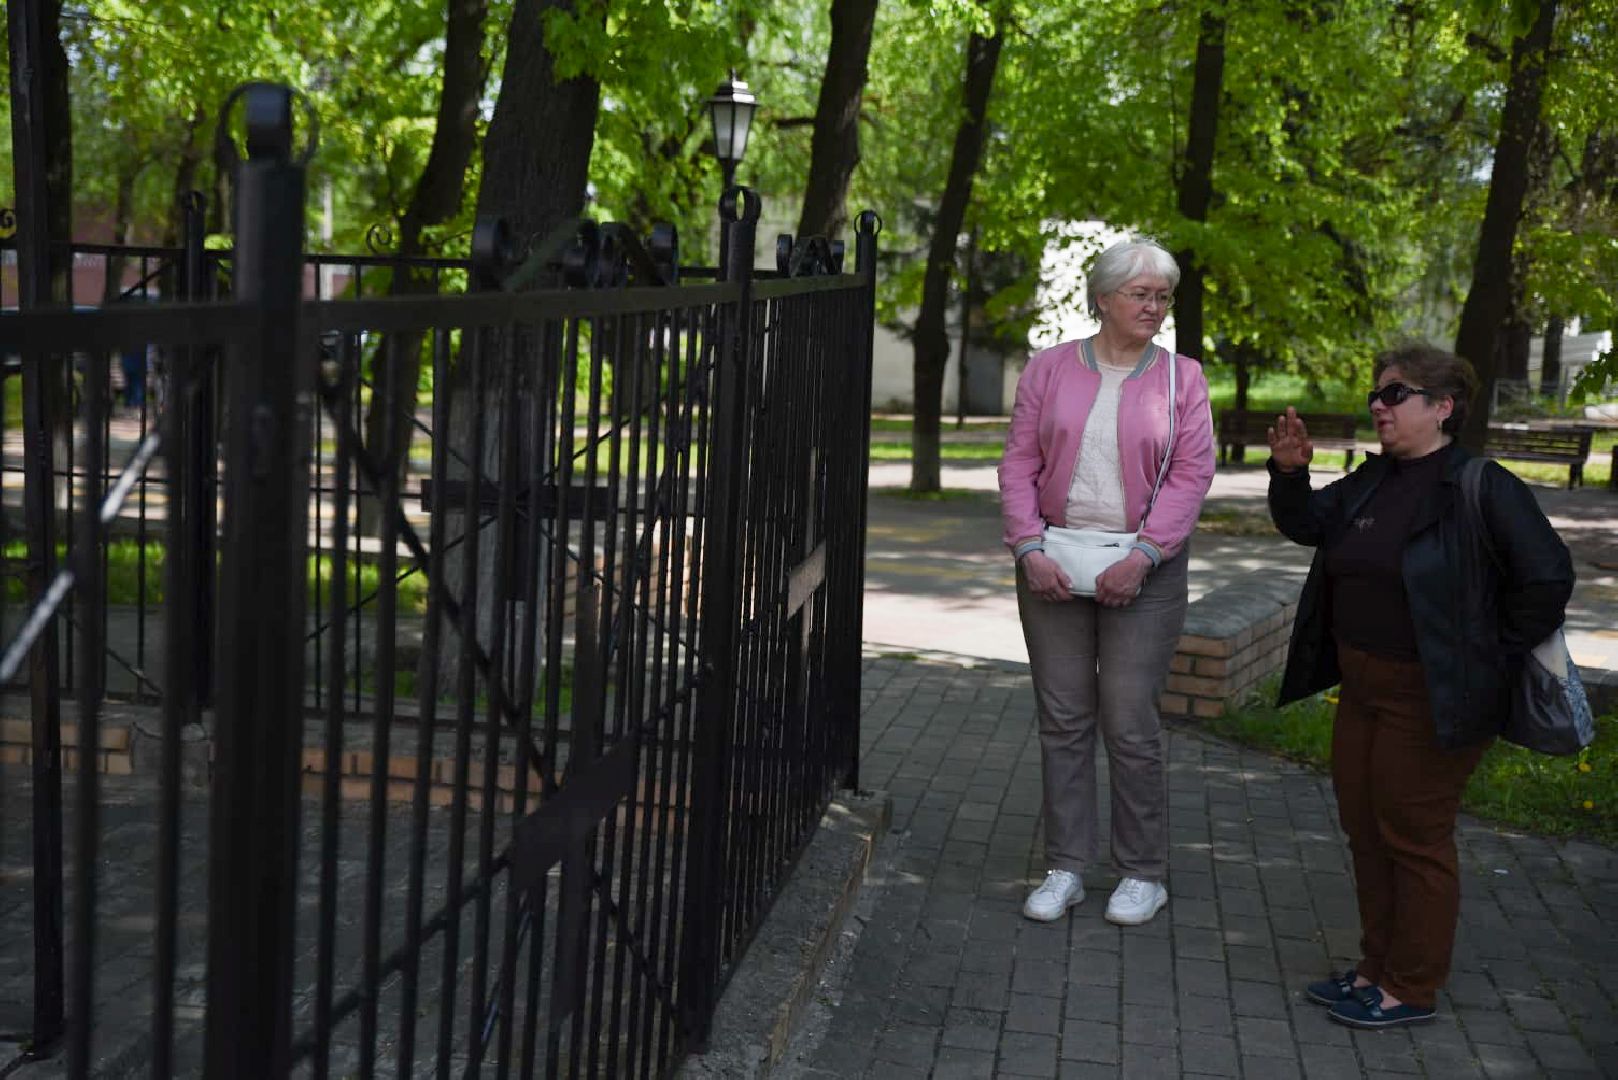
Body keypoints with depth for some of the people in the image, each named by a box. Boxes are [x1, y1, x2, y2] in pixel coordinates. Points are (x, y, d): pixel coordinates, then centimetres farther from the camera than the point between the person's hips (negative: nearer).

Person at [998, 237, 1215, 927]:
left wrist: (1141, 556, -14)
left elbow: (1191, 474, -3)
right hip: (1053, 563, 2)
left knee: (1131, 725, -1)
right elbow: (1019, 462, 3)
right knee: (1063, 720, 7)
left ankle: (1143, 874, 15)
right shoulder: (1050, 368, 6)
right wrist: (1030, 548, -9)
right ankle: (1065, 868, 17)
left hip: (1144, 570, -2)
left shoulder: (1181, 377, 3)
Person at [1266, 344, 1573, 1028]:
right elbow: (1308, 524, 15)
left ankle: (1412, 989, 14)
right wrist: (1289, 472, -4)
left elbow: (1547, 578, -16)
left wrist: (1491, 658, -11)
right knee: (1364, 829, 15)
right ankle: (1378, 967, 30)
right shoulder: (1372, 481, 10)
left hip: (1431, 702, -8)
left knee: (1413, 837, 1)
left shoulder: (1483, 488, -15)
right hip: (1363, 689, 9)